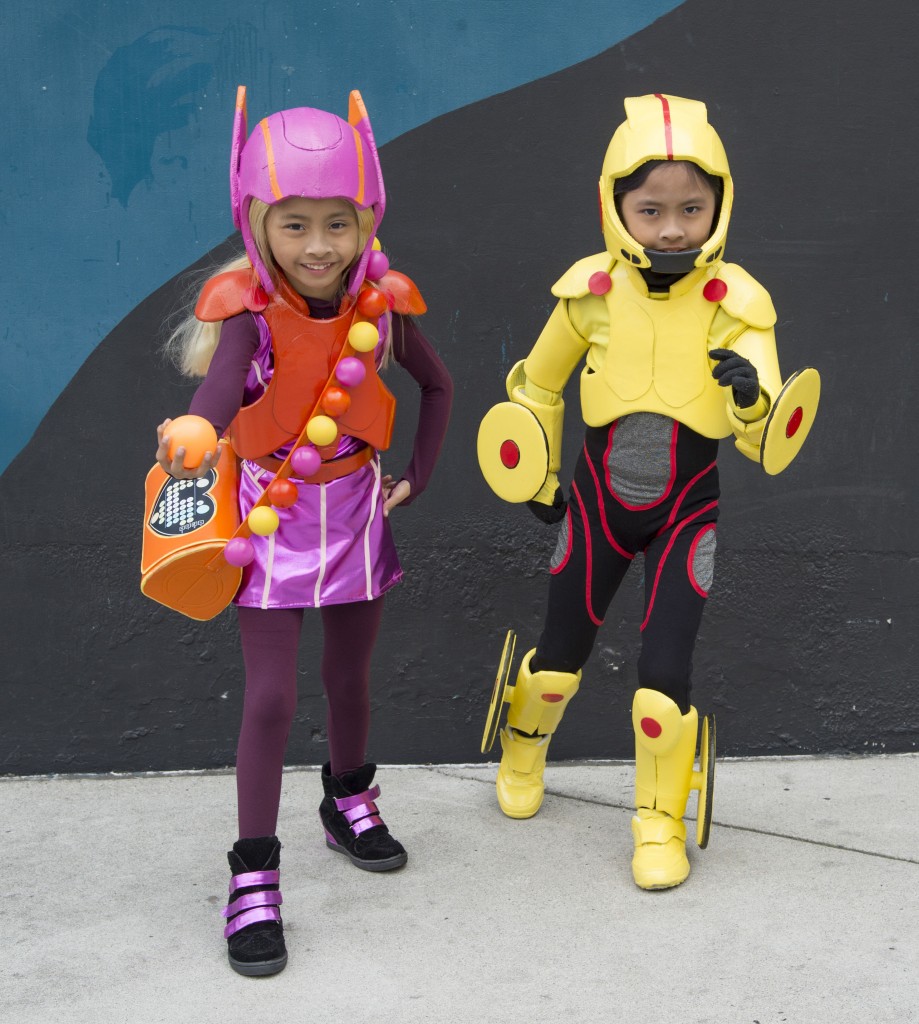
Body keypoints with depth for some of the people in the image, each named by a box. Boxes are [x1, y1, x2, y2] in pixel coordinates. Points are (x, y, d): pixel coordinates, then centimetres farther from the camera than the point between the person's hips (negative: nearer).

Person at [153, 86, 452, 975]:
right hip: (273, 513, -3)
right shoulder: (251, 310, -19)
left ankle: (348, 802, 44)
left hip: (356, 509, 3)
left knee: (348, 677, 17)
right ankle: (254, 877, 6)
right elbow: (221, 384, -41)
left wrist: (416, 477, 2)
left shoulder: (381, 303, -9)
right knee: (270, 698, -5)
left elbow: (437, 387, 8)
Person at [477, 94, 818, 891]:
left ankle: (662, 823, 19)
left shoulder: (734, 303, -17)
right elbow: (537, 384, 6)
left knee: (665, 678, -6)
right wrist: (535, 482, 11)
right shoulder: (593, 292, -14)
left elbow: (769, 440, -23)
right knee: (559, 658, 15)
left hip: (687, 514, -1)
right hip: (598, 505, 2)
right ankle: (523, 752, 48)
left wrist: (752, 399, -46)